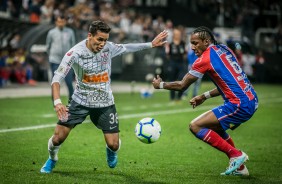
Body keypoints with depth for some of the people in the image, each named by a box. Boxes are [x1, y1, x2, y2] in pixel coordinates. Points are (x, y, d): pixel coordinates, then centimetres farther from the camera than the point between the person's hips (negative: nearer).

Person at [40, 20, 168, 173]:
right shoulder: (75, 53, -20)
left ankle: (111, 151, 36)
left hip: (105, 103, 2)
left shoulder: (109, 48, -9)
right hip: (80, 101, -2)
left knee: (113, 144, -5)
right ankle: (52, 159, 26)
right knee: (58, 138, -10)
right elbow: (57, 78, -21)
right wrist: (57, 102, -36)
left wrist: (151, 44, 14)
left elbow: (126, 48, 13)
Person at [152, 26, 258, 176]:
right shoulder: (224, 50, 16)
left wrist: (160, 84, 14)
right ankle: (239, 167, 23)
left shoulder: (206, 58, -8)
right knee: (215, 126, 28)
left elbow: (182, 85, -2)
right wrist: (205, 96, 22)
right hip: (252, 101, 9)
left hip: (239, 104, -9)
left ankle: (235, 154, -4)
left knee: (195, 126, -6)